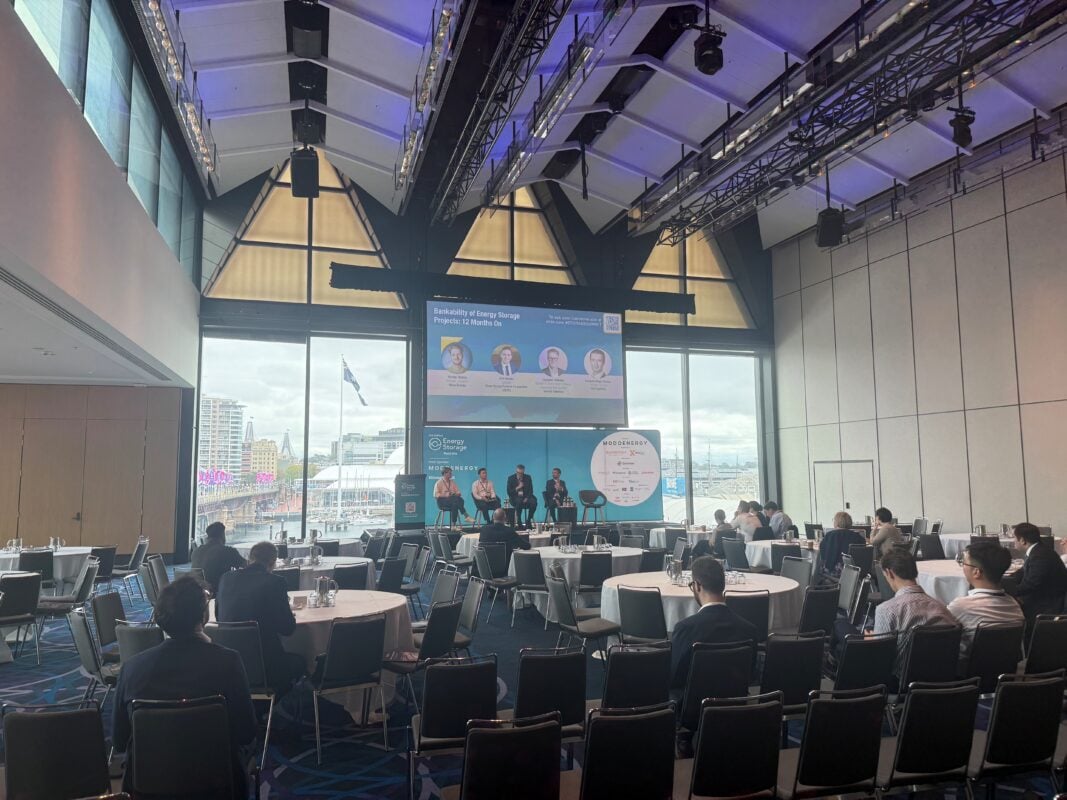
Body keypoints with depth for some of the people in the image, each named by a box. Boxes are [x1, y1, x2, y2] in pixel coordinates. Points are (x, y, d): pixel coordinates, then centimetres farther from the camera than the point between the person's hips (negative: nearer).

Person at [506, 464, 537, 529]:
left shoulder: (528, 478, 6)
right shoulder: (511, 478, 0)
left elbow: (531, 490, 3)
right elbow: (509, 492, -4)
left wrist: (526, 498, -15)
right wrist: (517, 488, -18)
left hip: (525, 497, 2)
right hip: (515, 498, -2)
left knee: (534, 502, -29)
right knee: (519, 501, -37)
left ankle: (528, 521, -12)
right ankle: (519, 522, -24)